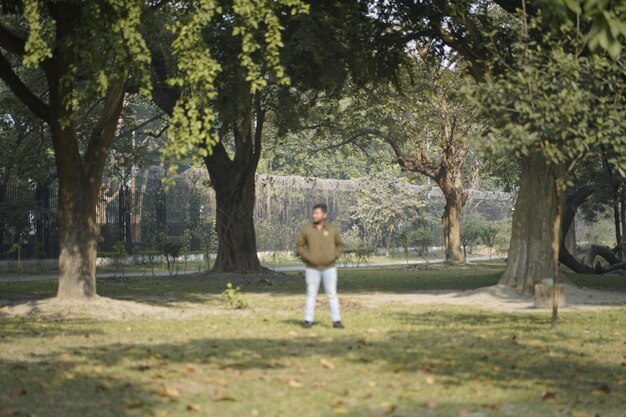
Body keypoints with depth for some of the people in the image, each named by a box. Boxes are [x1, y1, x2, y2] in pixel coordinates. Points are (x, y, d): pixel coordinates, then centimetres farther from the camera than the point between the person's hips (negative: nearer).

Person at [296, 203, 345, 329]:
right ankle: (308, 320, 6)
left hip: (329, 268, 0)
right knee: (311, 294, 2)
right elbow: (299, 245, 6)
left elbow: (340, 244, 12)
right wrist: (307, 257, -6)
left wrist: (334, 256, -1)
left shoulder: (332, 230, 2)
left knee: (332, 294, 0)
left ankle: (336, 321, 3)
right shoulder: (306, 229, -1)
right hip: (312, 268, 0)